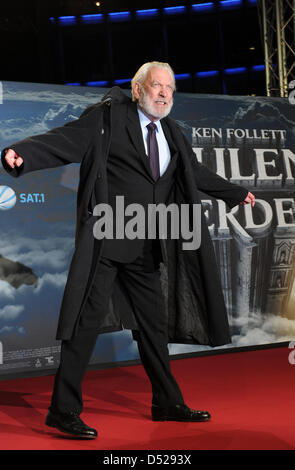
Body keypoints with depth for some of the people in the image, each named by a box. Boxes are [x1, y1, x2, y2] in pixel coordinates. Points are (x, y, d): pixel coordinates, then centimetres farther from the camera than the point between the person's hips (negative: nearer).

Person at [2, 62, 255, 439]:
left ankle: (167, 404, 26)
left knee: (155, 323, 13)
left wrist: (236, 193, 39)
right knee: (88, 319, -7)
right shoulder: (106, 117, -4)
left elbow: (196, 173, 29)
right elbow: (64, 141, -15)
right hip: (105, 239, -6)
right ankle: (64, 411, 1)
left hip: (147, 246, 7)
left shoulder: (171, 132, 16)